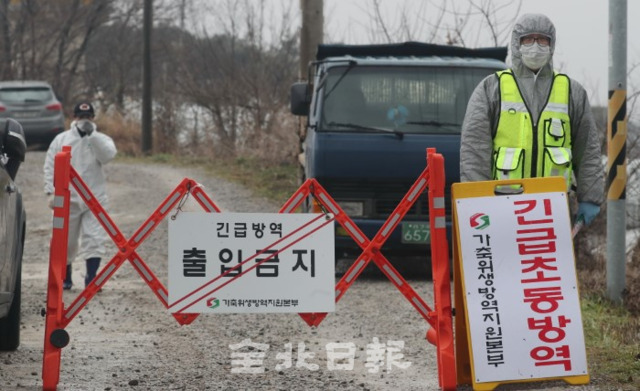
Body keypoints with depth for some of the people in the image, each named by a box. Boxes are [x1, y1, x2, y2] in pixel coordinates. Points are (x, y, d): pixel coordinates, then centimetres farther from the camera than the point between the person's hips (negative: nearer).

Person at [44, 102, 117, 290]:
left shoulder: (100, 139, 4)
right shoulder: (61, 140, 4)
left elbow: (108, 155, -18)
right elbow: (50, 167, 3)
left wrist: (92, 133, -20)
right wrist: (51, 192, -5)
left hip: (94, 198, -1)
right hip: (67, 198, 1)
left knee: (94, 240, -11)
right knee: (65, 241, 9)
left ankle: (91, 279, -10)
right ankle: (65, 278, 24)